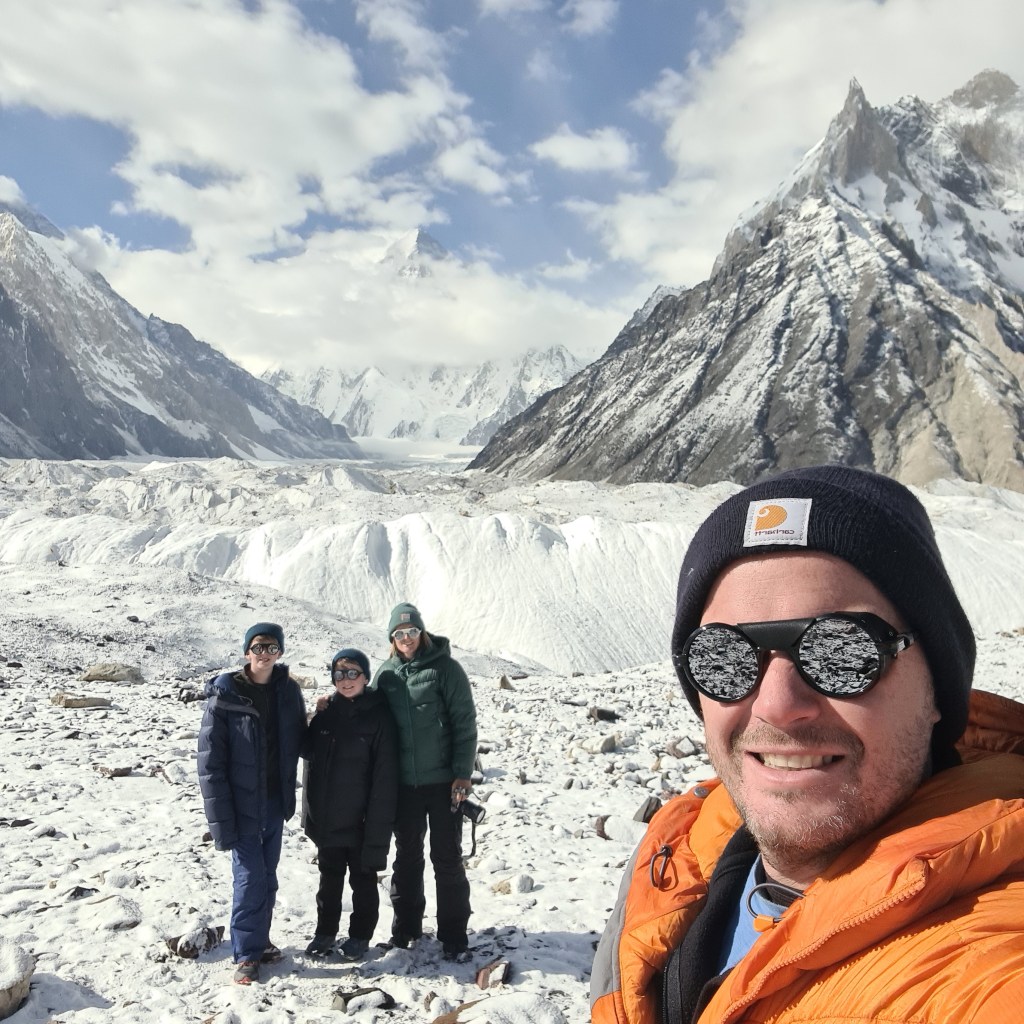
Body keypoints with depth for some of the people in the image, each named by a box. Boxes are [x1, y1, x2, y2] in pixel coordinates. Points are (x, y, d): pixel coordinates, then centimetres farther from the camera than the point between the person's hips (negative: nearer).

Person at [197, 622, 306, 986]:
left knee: (267, 875, 15)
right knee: (250, 876, -3)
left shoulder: (288, 690, 0)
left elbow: (300, 740, 10)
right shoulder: (225, 695, -14)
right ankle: (246, 953, 13)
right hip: (242, 803, -4)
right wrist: (221, 818, -15)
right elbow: (210, 761, -13)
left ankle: (259, 939, 32)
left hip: (275, 800, 5)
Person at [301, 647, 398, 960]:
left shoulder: (378, 716, -11)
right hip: (327, 817, 4)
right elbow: (307, 751, 12)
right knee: (329, 878, 18)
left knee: (363, 879, 12)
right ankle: (325, 932, 33)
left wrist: (378, 827, -15)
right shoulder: (324, 712, 1)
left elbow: (385, 776, -13)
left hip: (360, 821, -4)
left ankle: (360, 935, 28)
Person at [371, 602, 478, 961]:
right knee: (407, 857, 16)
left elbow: (465, 723, -7)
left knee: (447, 858, 4)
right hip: (403, 783, 4)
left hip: (443, 781, -4)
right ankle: (406, 927, 31)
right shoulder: (386, 673, 5)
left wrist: (462, 773, -12)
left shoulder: (445, 668, -7)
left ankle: (454, 936, 15)